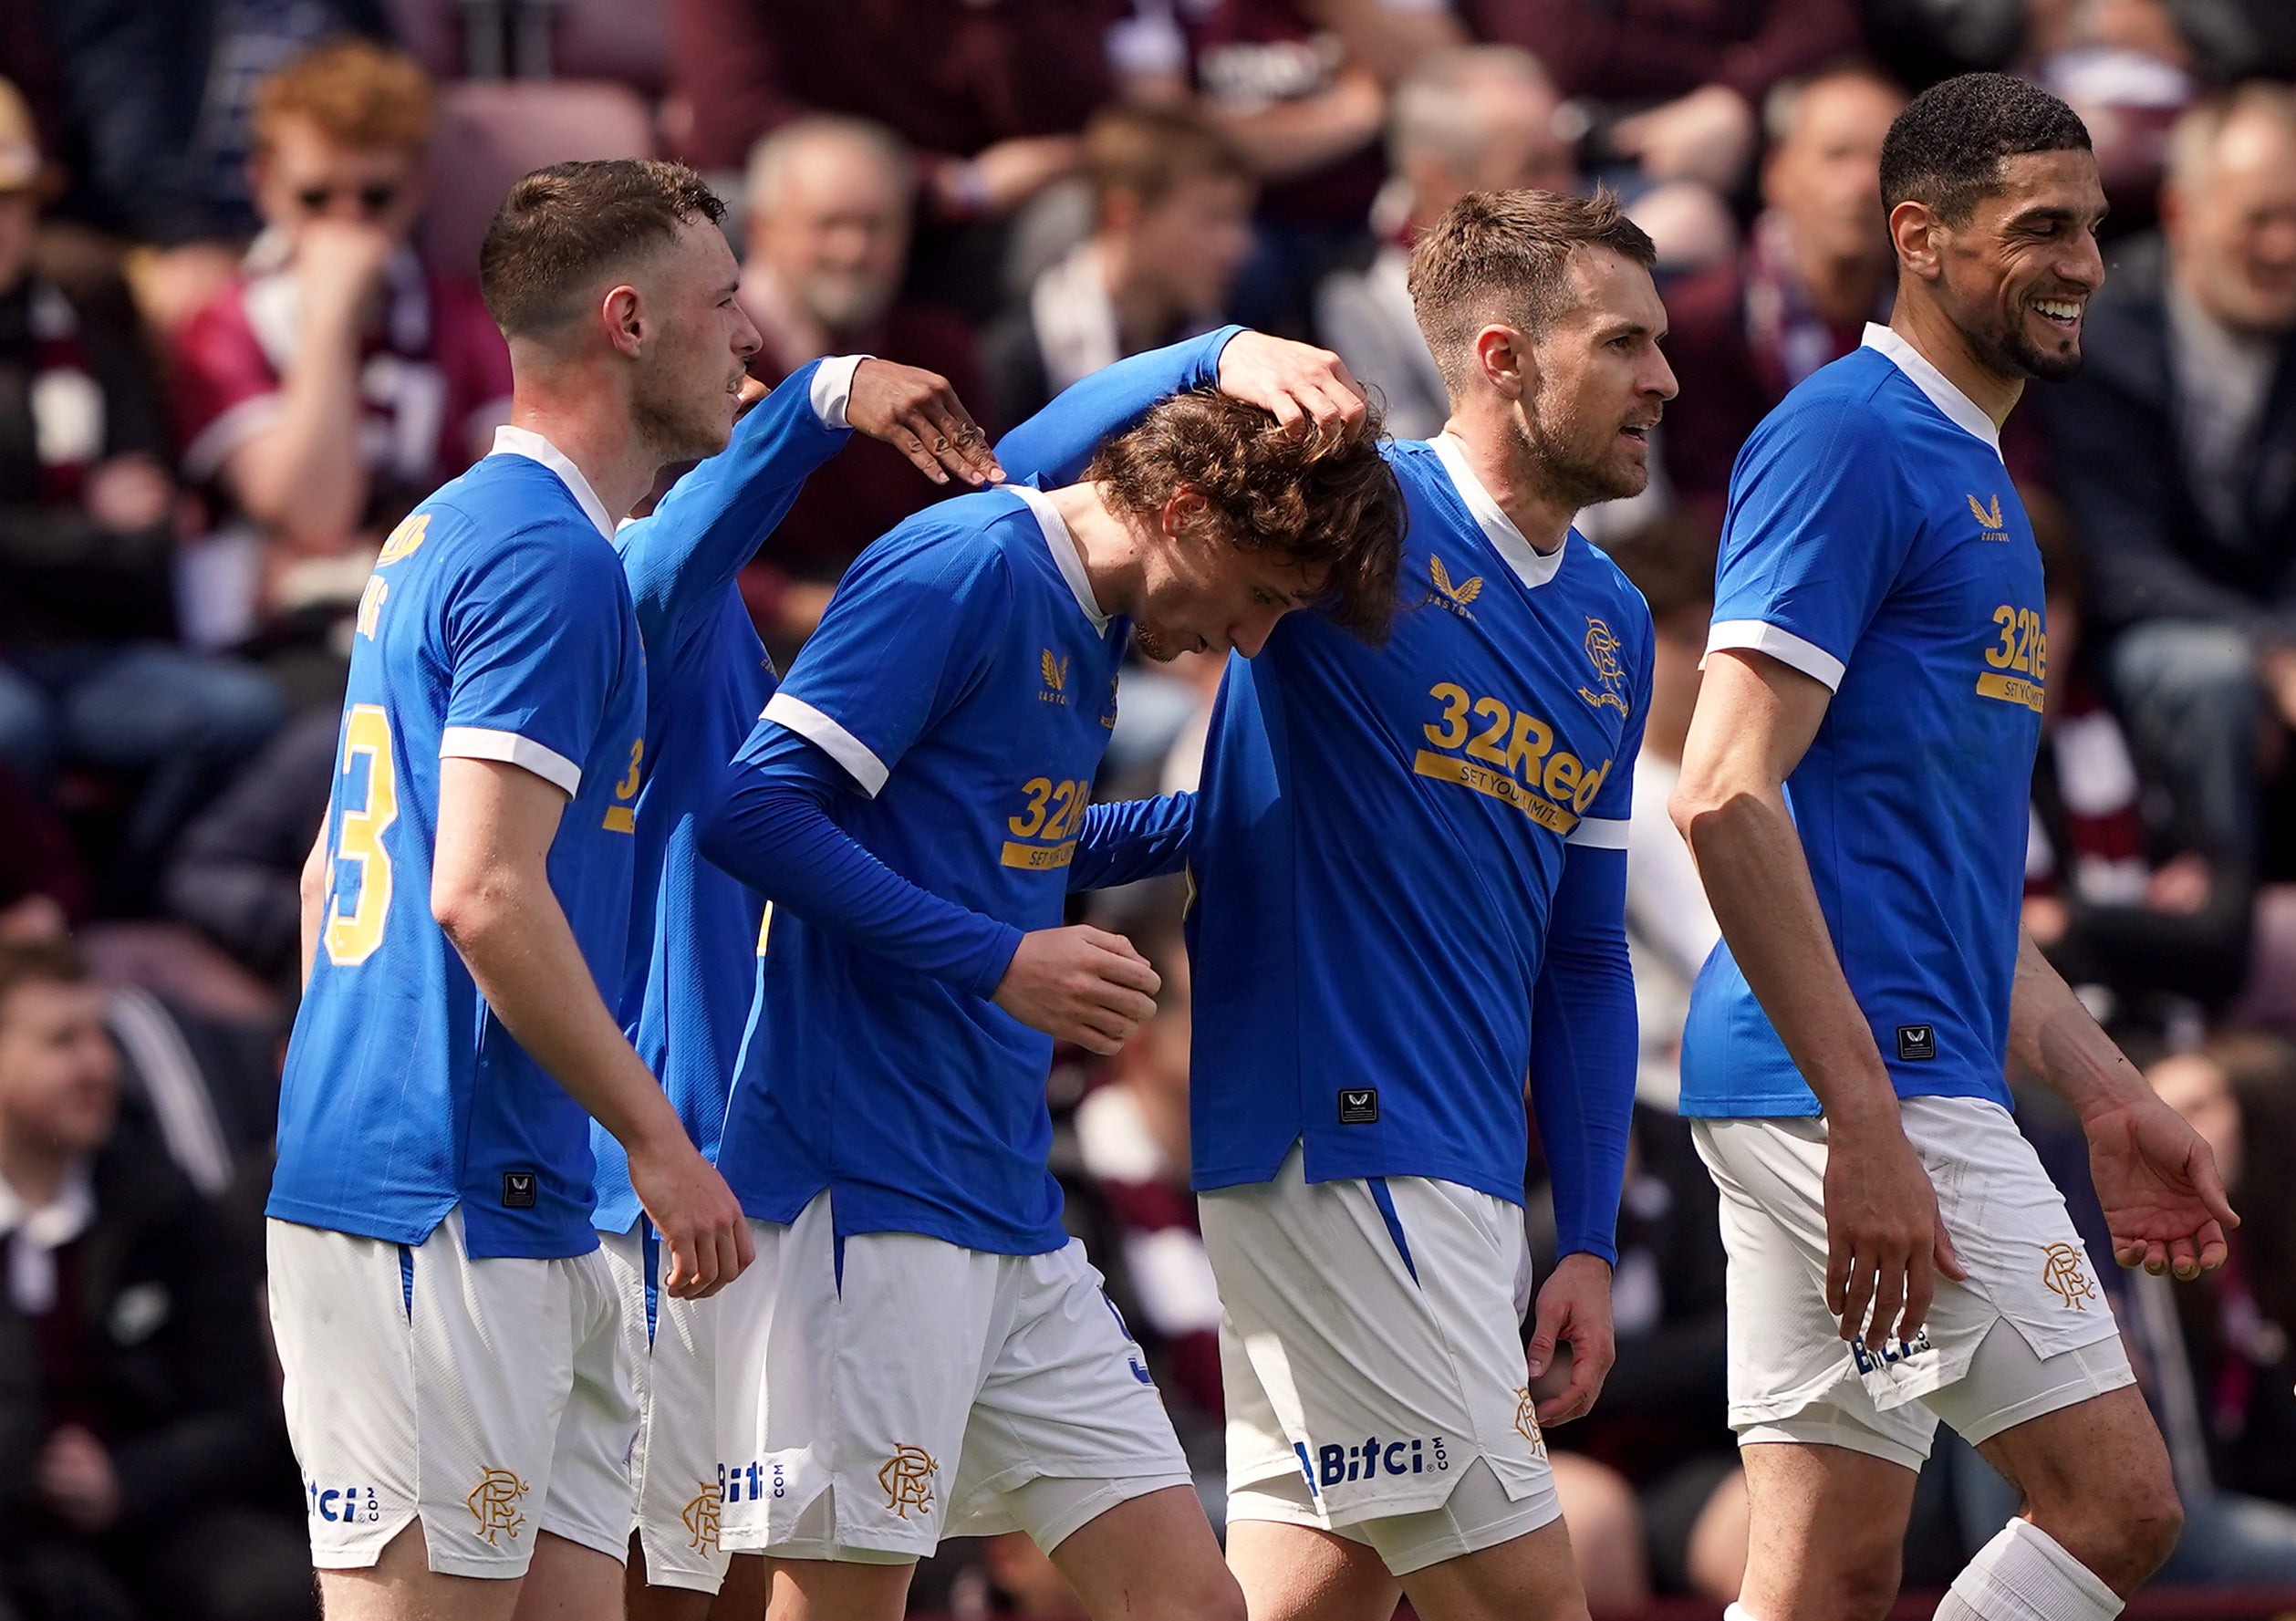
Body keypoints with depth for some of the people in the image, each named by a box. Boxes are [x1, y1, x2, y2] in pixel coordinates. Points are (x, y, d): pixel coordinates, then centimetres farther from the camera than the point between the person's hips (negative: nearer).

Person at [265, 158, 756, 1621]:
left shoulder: (447, 535, 19)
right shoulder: (548, 556, -12)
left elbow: (338, 870, 24)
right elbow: (485, 895, -20)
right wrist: (660, 1140, -14)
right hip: (447, 1212, -10)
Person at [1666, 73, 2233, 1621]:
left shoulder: (1972, 475, 21)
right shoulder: (1847, 437, -9)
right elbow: (1727, 795, -18)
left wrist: (2113, 1099, 21)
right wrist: (1867, 1124, -23)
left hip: (1879, 1086, 10)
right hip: (1869, 1079, -10)